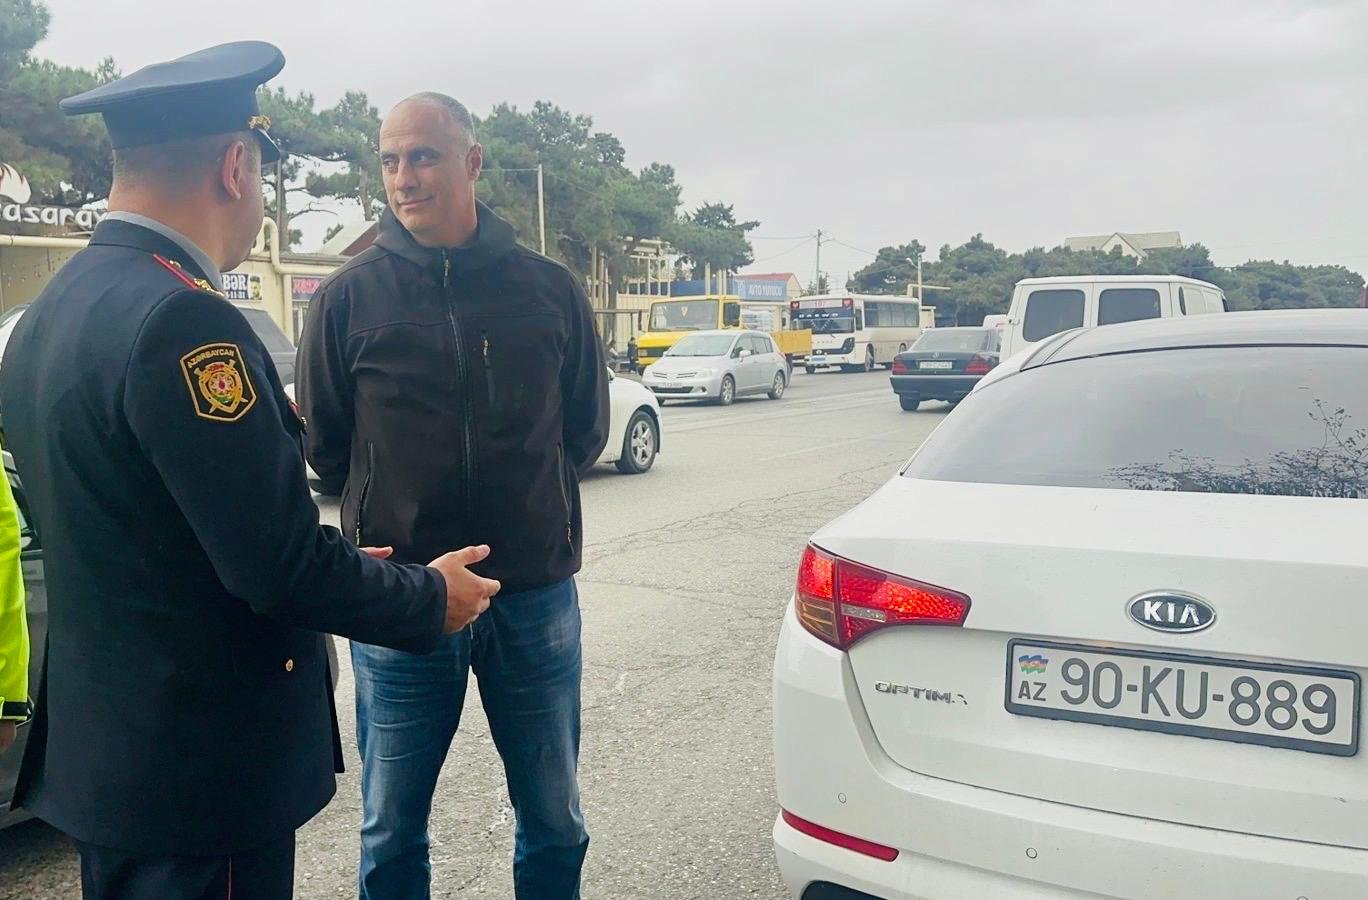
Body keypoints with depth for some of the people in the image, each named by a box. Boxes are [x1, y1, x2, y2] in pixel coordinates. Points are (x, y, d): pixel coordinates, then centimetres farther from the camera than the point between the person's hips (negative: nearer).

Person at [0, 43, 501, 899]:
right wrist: (433, 598, -8)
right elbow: (282, 566, -25)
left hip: (97, 744, 9)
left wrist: (337, 566, 15)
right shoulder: (182, 321, -23)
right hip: (200, 770, -9)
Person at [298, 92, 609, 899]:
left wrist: (535, 510, 3)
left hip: (537, 597, 1)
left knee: (555, 825, 16)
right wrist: (391, 518, 4)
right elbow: (324, 445, 7)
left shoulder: (550, 290, 0)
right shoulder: (350, 297, -2)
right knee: (392, 835, 15)